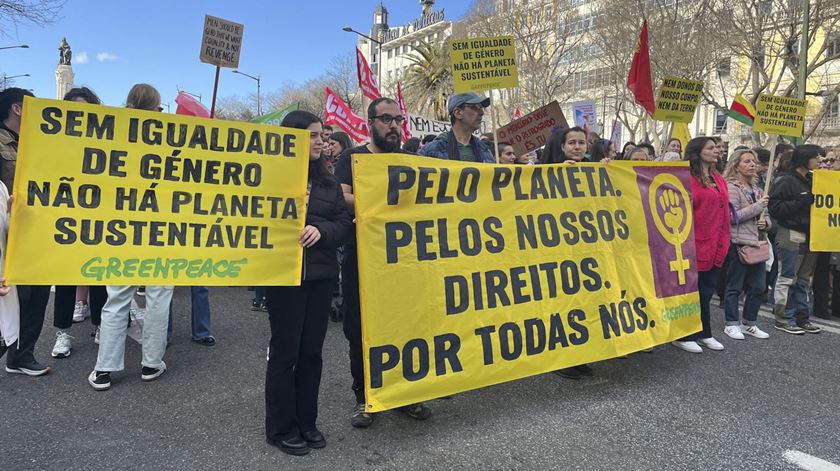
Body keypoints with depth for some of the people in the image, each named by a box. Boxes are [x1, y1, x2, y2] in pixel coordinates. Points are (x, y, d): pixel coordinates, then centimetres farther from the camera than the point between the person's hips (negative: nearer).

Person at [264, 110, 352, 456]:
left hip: (321, 275, 5)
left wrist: (321, 229, -13)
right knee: (284, 351, 3)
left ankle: (307, 422, 24)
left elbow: (344, 223, 6)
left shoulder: (328, 181, 12)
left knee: (312, 350, 10)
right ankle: (281, 428, 16)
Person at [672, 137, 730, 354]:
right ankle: (683, 336, 12)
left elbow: (723, 211, 18)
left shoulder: (718, 179, 15)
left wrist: (723, 241, 16)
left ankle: (704, 334, 27)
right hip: (696, 244, -8)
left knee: (706, 290, 16)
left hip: (715, 245, 8)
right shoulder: (689, 178, -11)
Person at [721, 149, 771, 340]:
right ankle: (732, 324, 11)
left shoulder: (755, 188, 17)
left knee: (757, 287, 10)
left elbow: (765, 215, 22)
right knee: (735, 286, 1)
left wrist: (765, 222, 0)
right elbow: (733, 216, -16)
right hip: (739, 243, -8)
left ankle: (749, 323, 22)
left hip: (758, 242, 8)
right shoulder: (731, 187, -7)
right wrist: (758, 206, -14)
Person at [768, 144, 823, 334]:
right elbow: (775, 208, -18)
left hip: (809, 235, 8)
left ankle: (802, 318, 21)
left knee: (804, 279, 13)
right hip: (791, 235, -8)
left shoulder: (811, 180, 15)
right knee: (787, 279, -2)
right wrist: (802, 202, -23)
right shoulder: (785, 181, -10)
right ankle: (782, 319, 6)